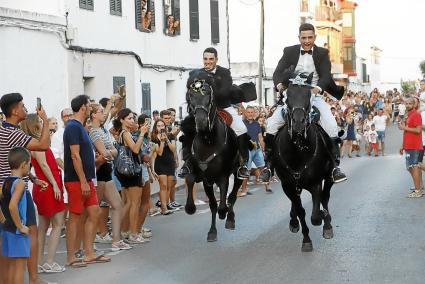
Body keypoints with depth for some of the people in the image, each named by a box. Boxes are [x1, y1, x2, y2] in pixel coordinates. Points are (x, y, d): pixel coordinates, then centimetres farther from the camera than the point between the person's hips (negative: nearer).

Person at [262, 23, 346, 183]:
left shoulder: (322, 53, 7)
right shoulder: (289, 52, 9)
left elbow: (326, 75, -6)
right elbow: (278, 72, 1)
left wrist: (318, 88, -28)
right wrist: (279, 84, -23)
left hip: (314, 96, 0)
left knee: (331, 126, -20)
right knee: (272, 124, -17)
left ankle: (335, 166, -15)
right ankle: (268, 164, -9)